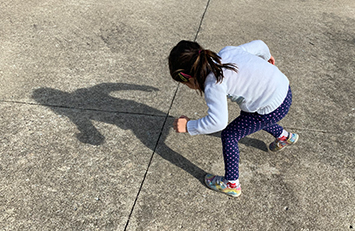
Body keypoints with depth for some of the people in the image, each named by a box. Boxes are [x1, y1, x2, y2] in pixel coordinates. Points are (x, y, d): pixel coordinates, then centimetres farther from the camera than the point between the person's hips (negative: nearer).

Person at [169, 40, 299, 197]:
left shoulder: (214, 85, -21)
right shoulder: (227, 51, 1)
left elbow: (218, 122, -30)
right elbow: (258, 45, 14)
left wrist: (188, 126, -17)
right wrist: (266, 56, 37)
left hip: (273, 108, -9)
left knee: (229, 136, 4)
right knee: (247, 114, 36)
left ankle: (232, 184, 19)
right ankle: (284, 137, 59)